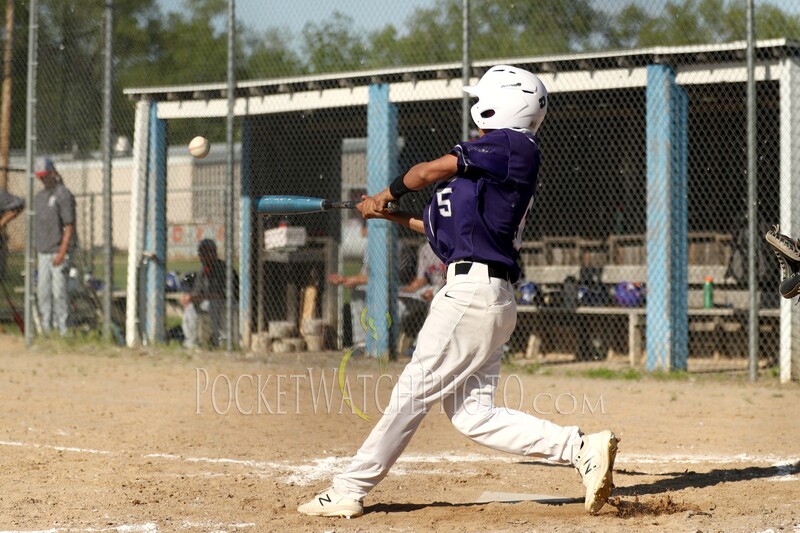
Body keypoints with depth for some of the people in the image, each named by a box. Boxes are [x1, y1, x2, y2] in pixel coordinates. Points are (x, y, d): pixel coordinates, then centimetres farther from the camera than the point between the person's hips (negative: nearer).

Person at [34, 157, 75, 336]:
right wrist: (36, 254, 16)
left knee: (59, 291, -8)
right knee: (43, 291, 7)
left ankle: (62, 328, -3)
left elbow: (69, 227, -13)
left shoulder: (64, 195, -9)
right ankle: (46, 327, 13)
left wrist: (62, 253, -19)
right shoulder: (39, 196, 16)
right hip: (43, 253, 8)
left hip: (58, 252, -8)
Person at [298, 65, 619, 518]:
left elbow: (431, 171, -4)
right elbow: (450, 229, 28)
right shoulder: (499, 162, 23)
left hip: (473, 290, -10)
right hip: (491, 295, 10)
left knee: (414, 391, -4)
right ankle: (582, 447, -2)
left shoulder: (514, 146, -7)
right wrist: (394, 217, 30)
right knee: (473, 414, 4)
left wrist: (386, 196, 12)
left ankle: (350, 490, 1)